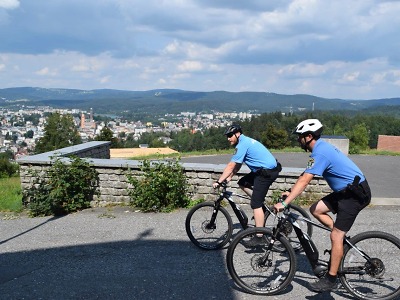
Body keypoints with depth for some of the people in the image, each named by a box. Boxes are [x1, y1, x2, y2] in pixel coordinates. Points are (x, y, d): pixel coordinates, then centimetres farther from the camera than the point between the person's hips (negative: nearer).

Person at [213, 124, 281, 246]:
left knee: (256, 204, -7)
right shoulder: (246, 141, 16)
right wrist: (229, 177, 11)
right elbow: (237, 165, 18)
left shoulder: (242, 144, -15)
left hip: (267, 172, -10)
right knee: (242, 183, 17)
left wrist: (219, 181, -14)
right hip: (265, 170, 10)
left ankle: (259, 236, -2)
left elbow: (231, 166, -17)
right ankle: (261, 206, 17)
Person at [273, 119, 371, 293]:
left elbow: (304, 181, -28)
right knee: (315, 210, 8)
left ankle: (331, 280, 3)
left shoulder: (320, 153, -22)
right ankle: (342, 239, 16)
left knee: (335, 237, -7)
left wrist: (284, 203, -28)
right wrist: (291, 193, 11)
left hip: (356, 193, -10)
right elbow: (305, 177, 15)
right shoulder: (322, 147, 10)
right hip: (346, 191, 10)